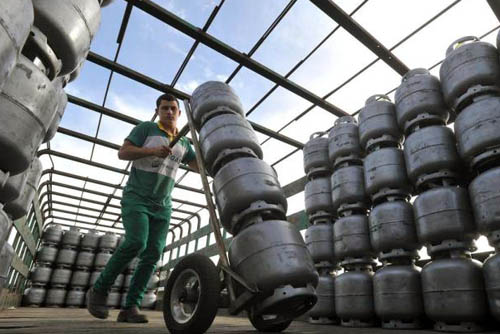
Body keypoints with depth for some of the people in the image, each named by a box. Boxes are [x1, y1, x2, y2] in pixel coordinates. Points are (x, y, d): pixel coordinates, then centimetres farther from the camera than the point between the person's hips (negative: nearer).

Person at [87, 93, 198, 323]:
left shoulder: (183, 143, 16)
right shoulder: (146, 128, 3)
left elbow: (200, 166, 9)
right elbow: (122, 153, -6)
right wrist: (153, 151, -21)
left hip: (162, 207, 5)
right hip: (136, 199, -4)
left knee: (152, 255, -7)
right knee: (136, 243, -24)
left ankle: (130, 308, 0)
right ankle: (99, 290, -2)